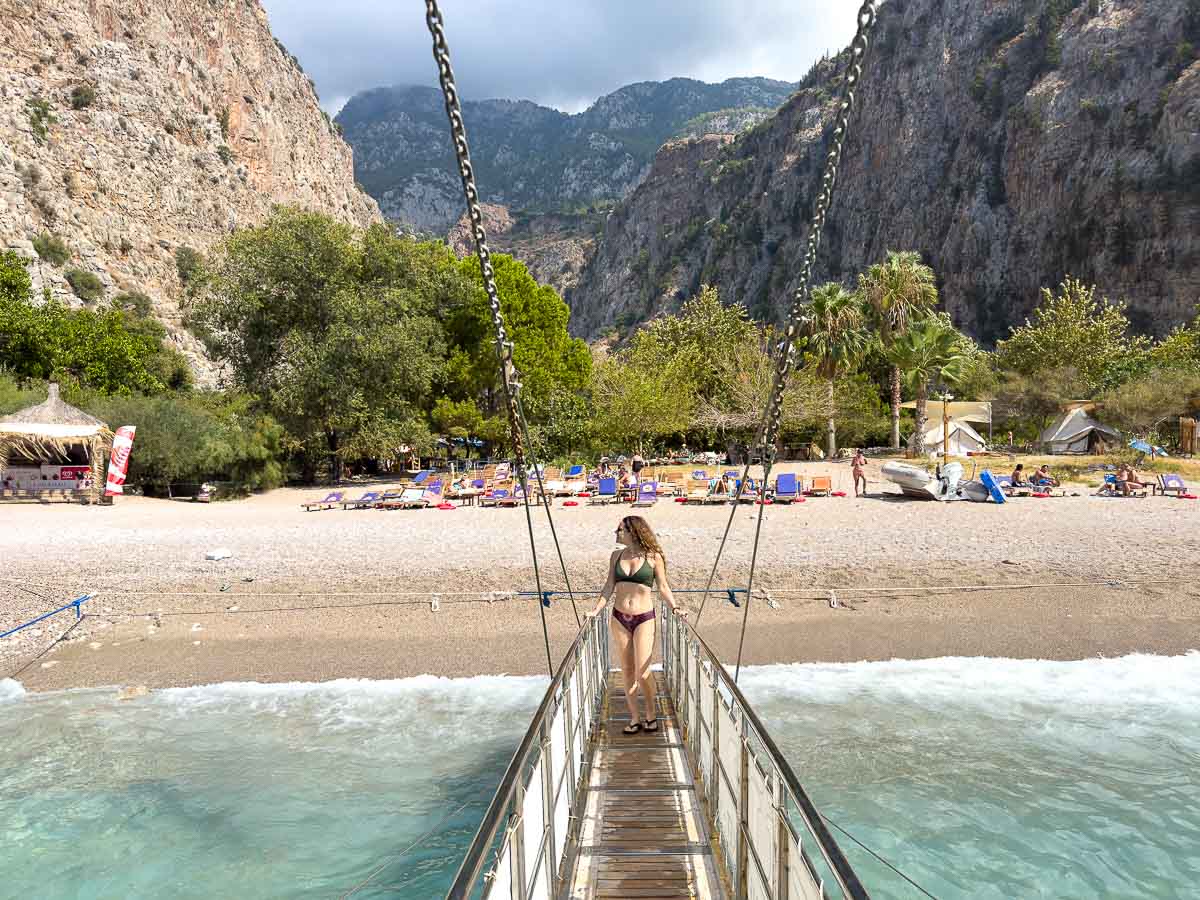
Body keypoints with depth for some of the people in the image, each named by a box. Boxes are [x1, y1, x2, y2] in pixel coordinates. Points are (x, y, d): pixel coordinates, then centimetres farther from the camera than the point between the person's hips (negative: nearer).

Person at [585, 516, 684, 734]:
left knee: (643, 673, -7)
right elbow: (609, 586, 8)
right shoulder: (616, 556, 6)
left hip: (644, 619, -4)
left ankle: (650, 714, 16)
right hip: (619, 618, 4)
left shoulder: (653, 557, -4)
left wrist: (675, 607, -10)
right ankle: (634, 718, 19)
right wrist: (597, 610, -2)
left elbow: (663, 587, 3)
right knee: (628, 672, 8)